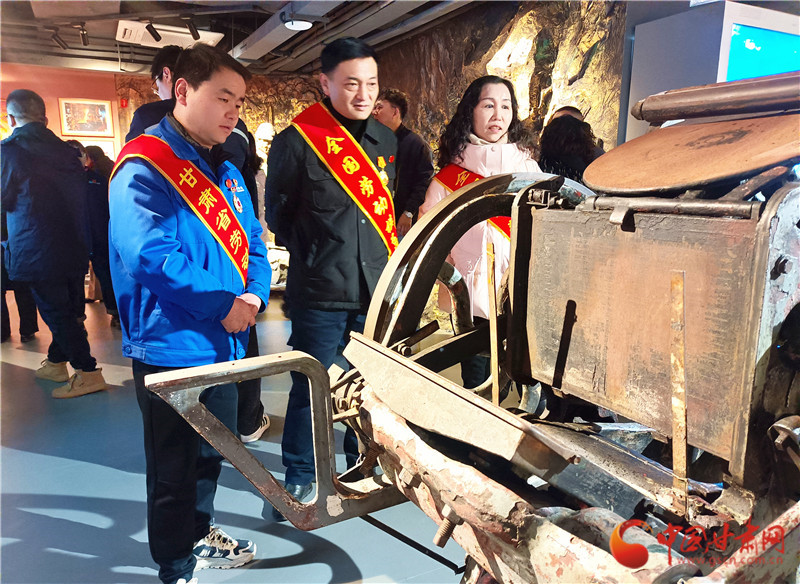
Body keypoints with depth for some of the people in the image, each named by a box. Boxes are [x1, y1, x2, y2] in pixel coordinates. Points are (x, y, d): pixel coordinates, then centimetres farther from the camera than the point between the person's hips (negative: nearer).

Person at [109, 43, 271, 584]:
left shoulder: (226, 171, 12)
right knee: (174, 469, 9)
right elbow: (150, 256, -25)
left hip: (225, 341, 8)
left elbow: (252, 243, 11)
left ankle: (201, 534, 45)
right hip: (171, 348, -8)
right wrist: (223, 303, -21)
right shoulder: (144, 167, -14)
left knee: (212, 453, 23)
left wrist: (254, 294, -8)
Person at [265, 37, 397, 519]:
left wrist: (384, 255, 10)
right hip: (319, 293, -5)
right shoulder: (296, 141, -8)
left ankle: (363, 463, 38)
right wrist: (315, 254, 3)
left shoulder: (386, 140, 9)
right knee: (310, 388, 5)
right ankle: (300, 478, 25)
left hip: (377, 286, 5)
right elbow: (278, 214, 1)